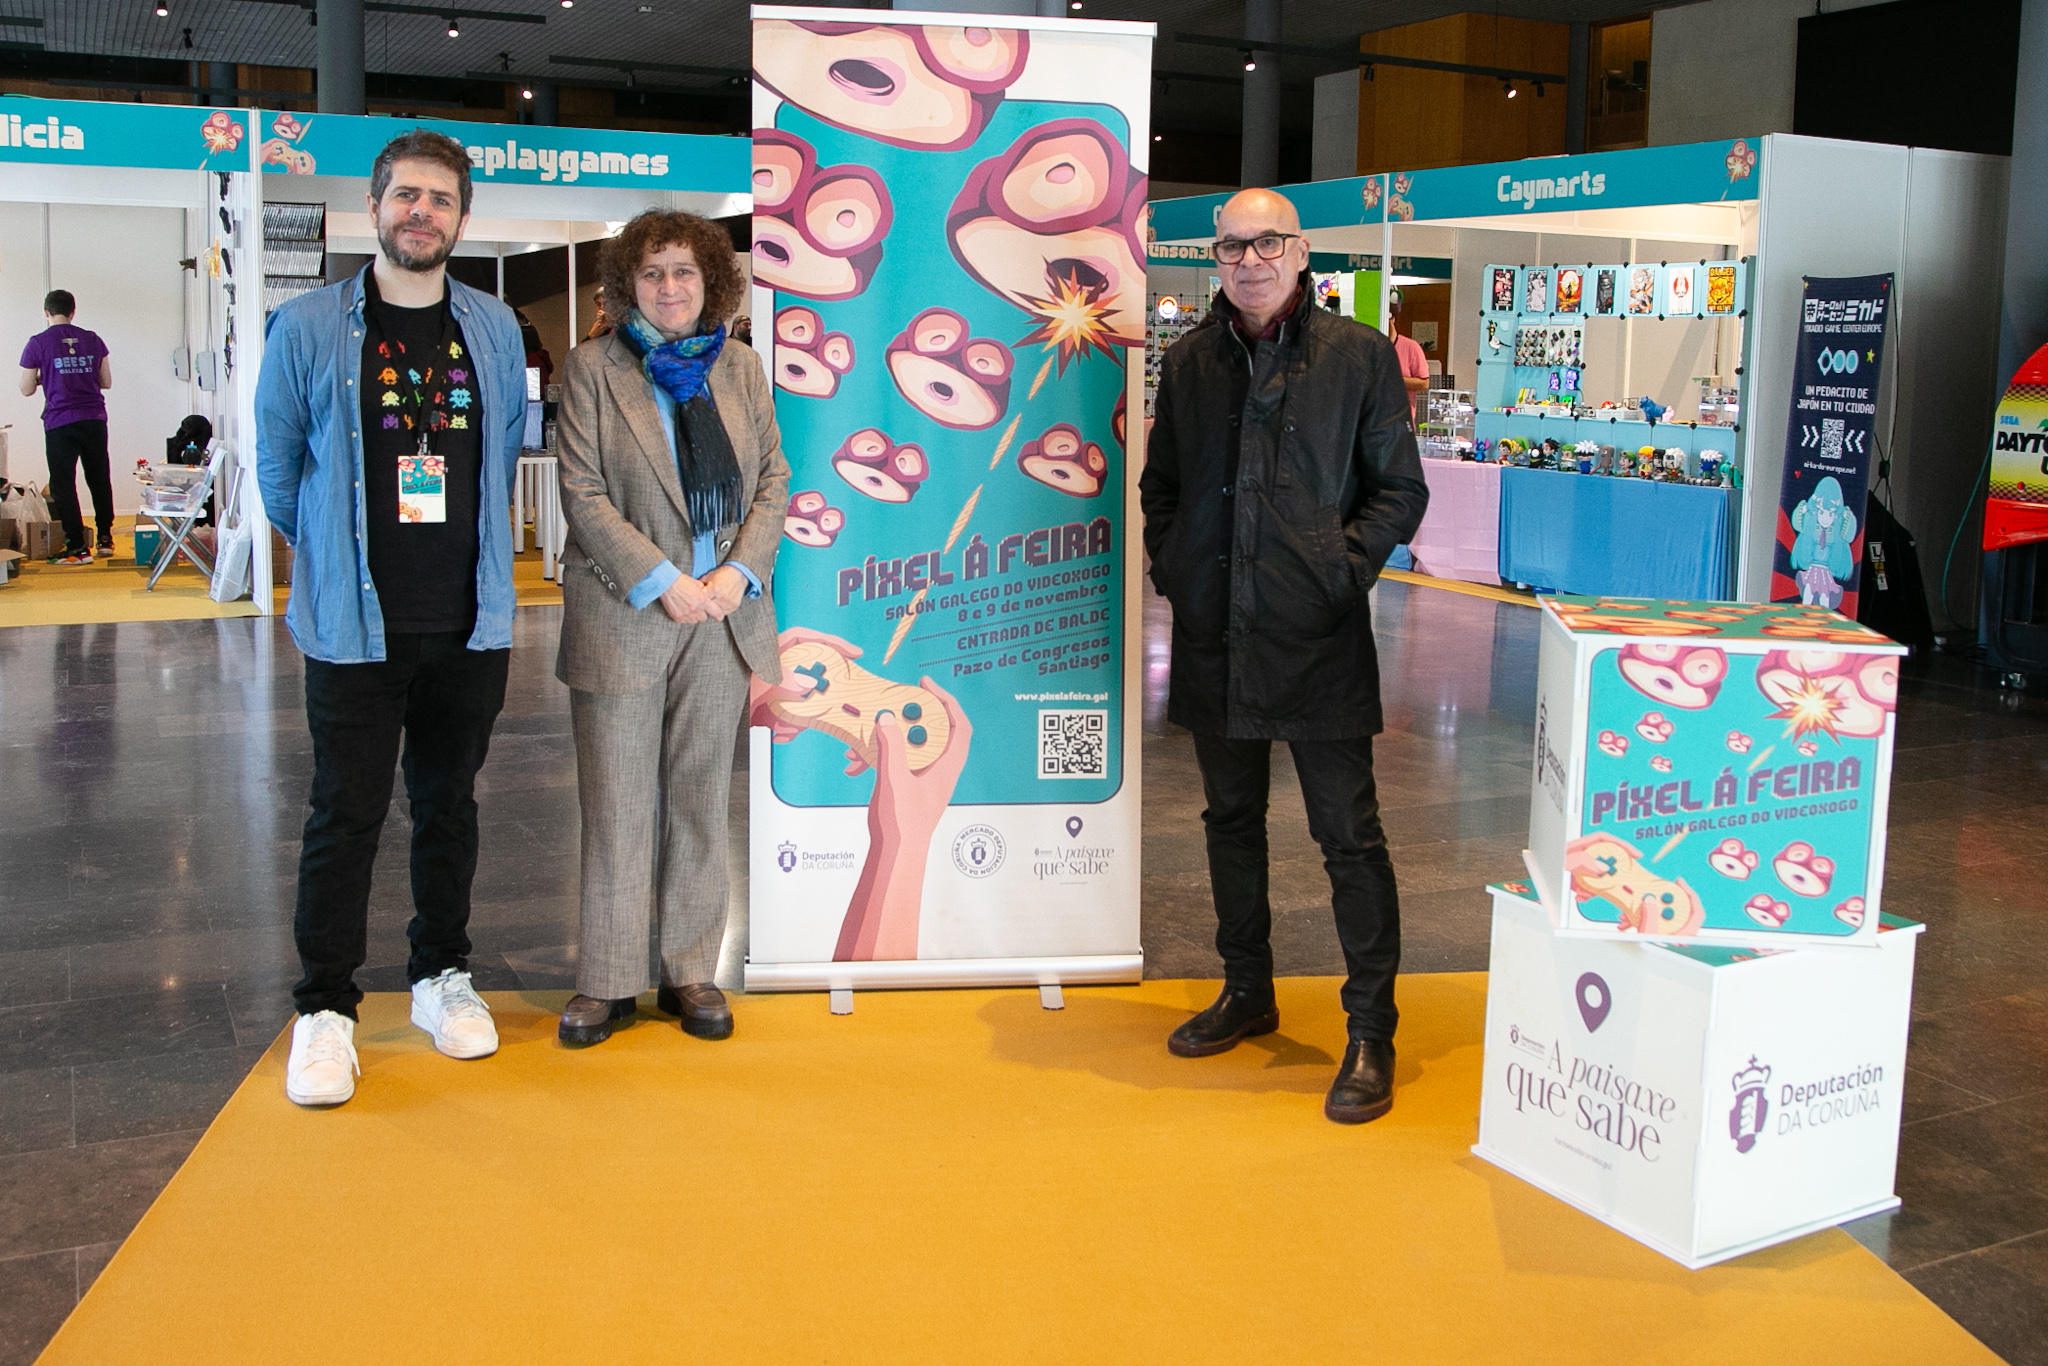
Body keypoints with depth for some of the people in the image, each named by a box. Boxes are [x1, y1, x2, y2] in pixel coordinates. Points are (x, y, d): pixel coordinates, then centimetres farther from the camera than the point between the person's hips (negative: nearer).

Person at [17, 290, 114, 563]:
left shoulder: (37, 344, -3)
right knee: (99, 479, 17)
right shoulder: (93, 340, 5)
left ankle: (77, 548, 1)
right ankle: (105, 538, 23)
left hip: (60, 423, -3)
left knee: (63, 484, 3)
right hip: (94, 418, 4)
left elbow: (26, 390, 2)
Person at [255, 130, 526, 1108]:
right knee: (346, 815, 1)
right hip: (357, 623, -3)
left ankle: (440, 973, 28)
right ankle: (325, 1005, 13)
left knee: (449, 803, 13)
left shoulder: (495, 330, 6)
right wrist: (340, 559, 12)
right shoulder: (308, 328, -3)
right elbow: (277, 467, 6)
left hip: (470, 621, 3)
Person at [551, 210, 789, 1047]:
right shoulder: (592, 368, 1)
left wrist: (740, 572, -6)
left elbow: (773, 479, 9)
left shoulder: (740, 367, 11)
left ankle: (691, 971, 19)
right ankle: (606, 980, 13)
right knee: (616, 806, 2)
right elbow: (582, 493, -6)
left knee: (701, 799, 9)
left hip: (722, 612, 3)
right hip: (622, 618, -3)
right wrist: (663, 582, -13)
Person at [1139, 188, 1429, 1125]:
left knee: (1349, 835, -2)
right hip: (1213, 631, 5)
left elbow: (1401, 489, 1)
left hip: (1316, 633, -4)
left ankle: (1371, 1034, 8)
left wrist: (1343, 567, -10)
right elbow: (1160, 483, 19)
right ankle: (1247, 993, 33)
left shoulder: (1359, 356, -1)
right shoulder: (1189, 361, 10)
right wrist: (1171, 567, 5)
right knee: (1231, 818, 16)